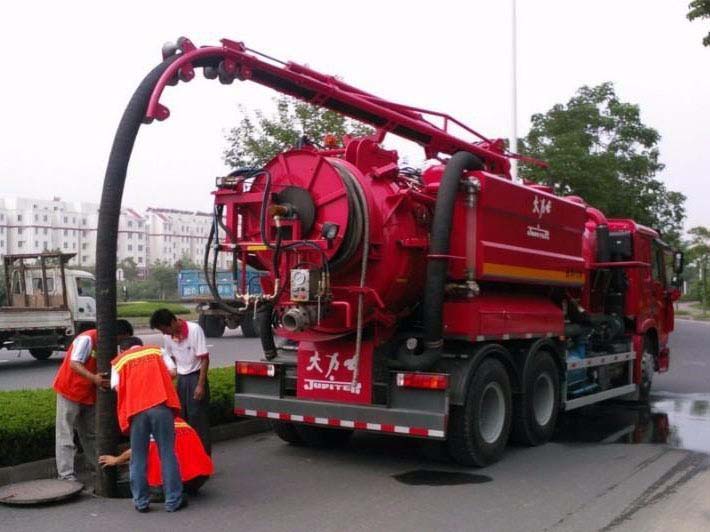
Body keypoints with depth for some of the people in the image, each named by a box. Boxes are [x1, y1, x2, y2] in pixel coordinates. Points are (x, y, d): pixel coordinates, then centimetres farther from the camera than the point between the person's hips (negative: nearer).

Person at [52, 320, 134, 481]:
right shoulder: (87, 339, -22)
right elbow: (74, 364, -28)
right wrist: (93, 378, -42)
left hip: (89, 393, 9)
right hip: (70, 390, -9)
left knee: (91, 433, 16)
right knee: (66, 434, -5)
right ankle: (65, 474, -5)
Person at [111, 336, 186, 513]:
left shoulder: (118, 361, 18)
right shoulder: (156, 351, 20)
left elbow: (117, 387, 7)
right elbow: (172, 372, 11)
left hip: (136, 410, 0)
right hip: (161, 406, 0)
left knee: (138, 458, 12)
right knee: (167, 454, 6)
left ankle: (141, 502, 17)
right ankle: (173, 501, 9)